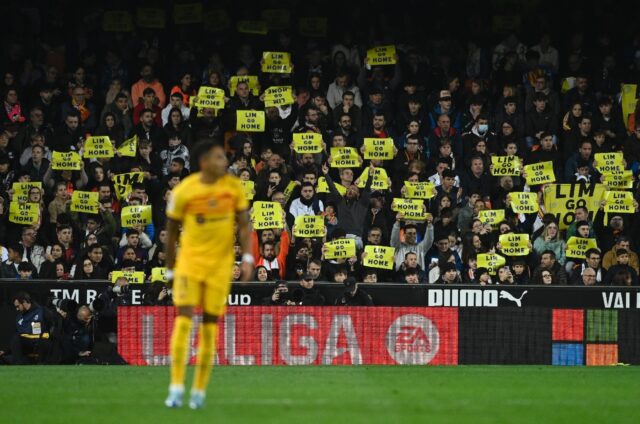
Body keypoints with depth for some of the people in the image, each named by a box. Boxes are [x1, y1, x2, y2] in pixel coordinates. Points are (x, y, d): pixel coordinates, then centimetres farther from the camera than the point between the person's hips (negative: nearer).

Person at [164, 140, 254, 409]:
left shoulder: (233, 186, -1)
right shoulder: (183, 192, -7)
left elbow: (244, 224, 6)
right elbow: (172, 231, 4)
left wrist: (247, 258, -6)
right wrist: (170, 269, 8)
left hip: (220, 264, 2)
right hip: (190, 260, -2)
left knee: (210, 324, 2)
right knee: (184, 318, -14)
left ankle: (199, 391, 11)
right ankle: (176, 388, -13)